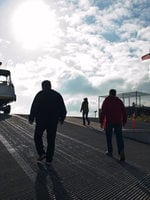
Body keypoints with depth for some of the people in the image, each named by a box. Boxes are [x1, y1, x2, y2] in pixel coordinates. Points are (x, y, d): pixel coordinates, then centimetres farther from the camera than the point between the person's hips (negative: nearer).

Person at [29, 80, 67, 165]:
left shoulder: (40, 94, -3)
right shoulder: (57, 95, 6)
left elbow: (34, 107, -11)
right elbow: (63, 109, 7)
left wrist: (31, 118, -3)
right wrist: (62, 118, 19)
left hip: (41, 120, -3)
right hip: (53, 122, 3)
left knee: (37, 137, 16)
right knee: (51, 140, 10)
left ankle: (42, 153, 2)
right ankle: (49, 159, 13)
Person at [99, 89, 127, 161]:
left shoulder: (106, 100, 0)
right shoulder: (119, 101, 9)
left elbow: (103, 112, -8)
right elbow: (124, 112, 8)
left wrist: (101, 122, -3)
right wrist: (124, 121, 17)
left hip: (109, 122, -2)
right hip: (118, 122, 2)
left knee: (109, 137, 13)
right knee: (119, 137, 1)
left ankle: (110, 151, 20)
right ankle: (121, 151, -18)